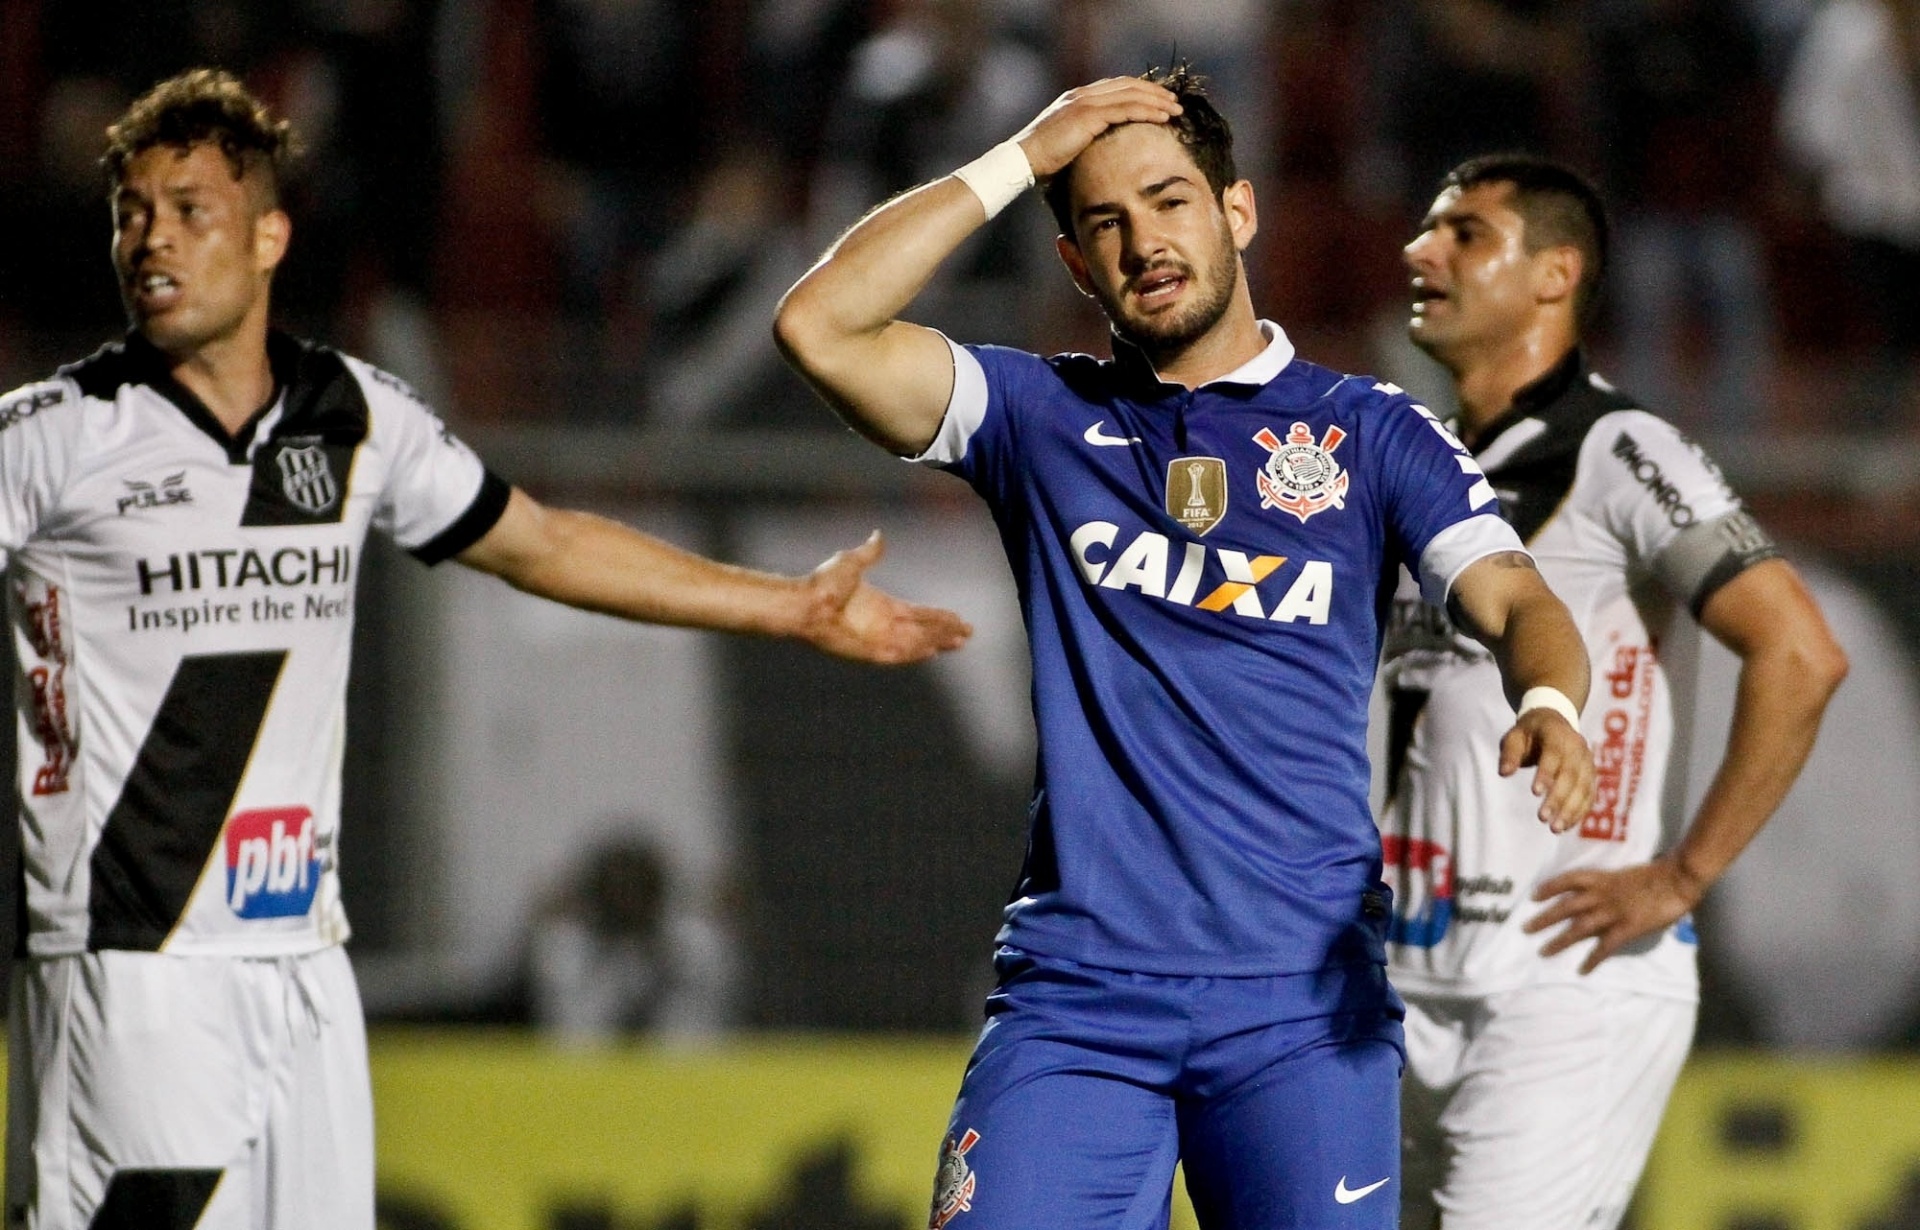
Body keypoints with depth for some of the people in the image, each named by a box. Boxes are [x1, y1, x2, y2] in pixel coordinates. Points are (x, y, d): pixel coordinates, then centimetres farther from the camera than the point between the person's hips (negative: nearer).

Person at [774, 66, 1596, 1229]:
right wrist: (1017, 162, 1)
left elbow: (1515, 602, -2)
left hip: (1301, 1002, -1)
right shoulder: (1043, 416, 14)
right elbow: (821, 327, 1)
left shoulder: (1372, 433, 11)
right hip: (1075, 990, 1)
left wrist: (1550, 705, -26)